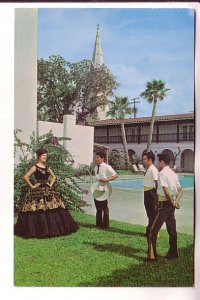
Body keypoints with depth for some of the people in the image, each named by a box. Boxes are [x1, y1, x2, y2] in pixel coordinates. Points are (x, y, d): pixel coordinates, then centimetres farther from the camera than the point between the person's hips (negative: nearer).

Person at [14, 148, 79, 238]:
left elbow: (54, 176, 25)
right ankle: (39, 231, 4)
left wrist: (51, 184, 11)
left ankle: (52, 229, 15)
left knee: (53, 209, 4)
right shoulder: (35, 167, -7)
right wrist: (32, 186, -11)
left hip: (48, 190, 6)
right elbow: (25, 177, -15)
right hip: (38, 191, -6)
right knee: (39, 211, -7)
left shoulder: (47, 167, 12)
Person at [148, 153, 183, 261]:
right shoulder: (174, 174, 11)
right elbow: (180, 191, 8)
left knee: (154, 230, -1)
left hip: (164, 204, -8)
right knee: (172, 229, 15)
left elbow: (166, 191, -23)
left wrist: (173, 202, -12)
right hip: (171, 204, 8)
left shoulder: (162, 173, -14)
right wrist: (176, 202, -3)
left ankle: (152, 255, 0)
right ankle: (173, 253, 23)